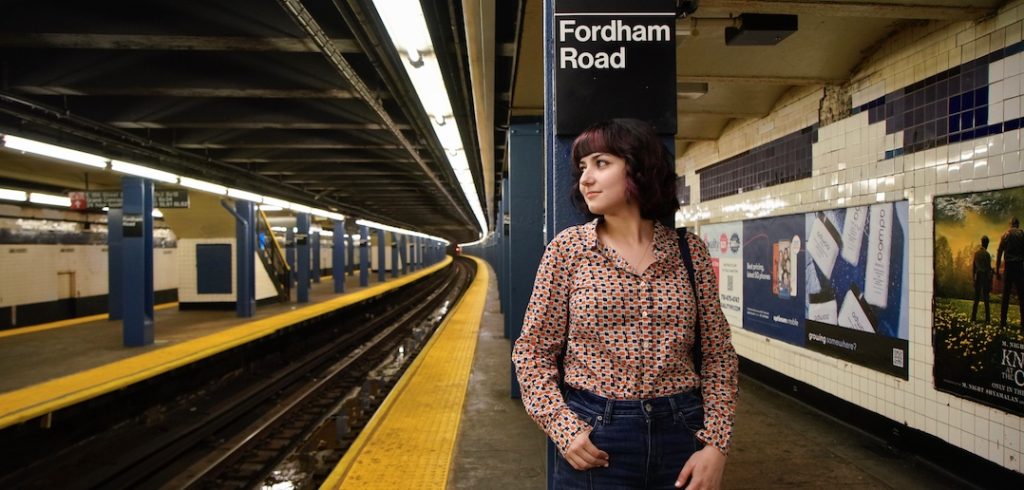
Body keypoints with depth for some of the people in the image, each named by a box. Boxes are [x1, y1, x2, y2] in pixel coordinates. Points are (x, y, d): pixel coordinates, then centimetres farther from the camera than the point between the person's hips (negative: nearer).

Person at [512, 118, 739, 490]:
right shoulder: (568, 247, -4)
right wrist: (563, 427, -14)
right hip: (594, 439, -1)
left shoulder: (690, 251, 0)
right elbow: (533, 351, -2)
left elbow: (718, 354, 3)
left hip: (681, 432, 2)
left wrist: (716, 445, -4)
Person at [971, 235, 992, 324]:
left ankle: (973, 317, 6)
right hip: (985, 277, -5)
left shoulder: (976, 253, 5)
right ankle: (987, 318, 1)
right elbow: (988, 268, -11)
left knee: (976, 297, 8)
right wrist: (990, 282, -6)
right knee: (986, 298, -1)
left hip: (978, 276, 5)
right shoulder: (987, 254, -12)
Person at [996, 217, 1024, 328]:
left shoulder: (1005, 235, 7)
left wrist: (997, 271, 5)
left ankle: (1003, 322, -1)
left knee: (1005, 296, 3)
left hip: (1008, 266, 1)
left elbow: (999, 254, 3)